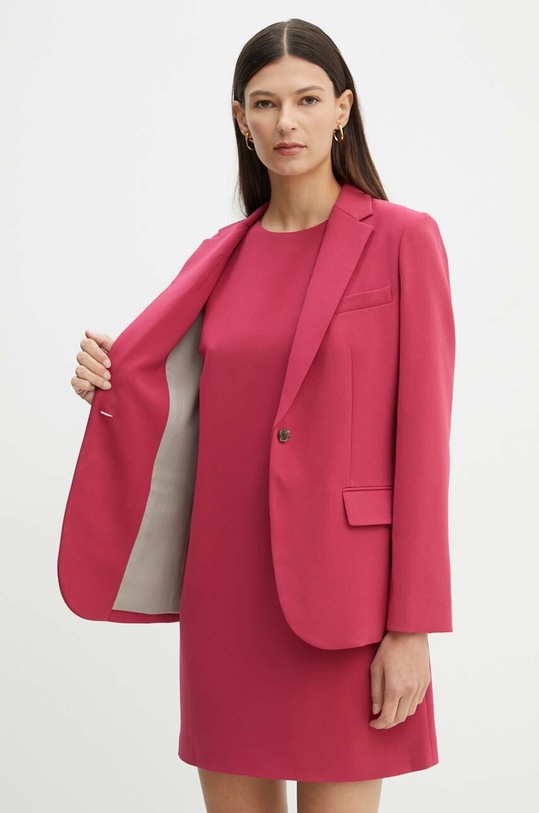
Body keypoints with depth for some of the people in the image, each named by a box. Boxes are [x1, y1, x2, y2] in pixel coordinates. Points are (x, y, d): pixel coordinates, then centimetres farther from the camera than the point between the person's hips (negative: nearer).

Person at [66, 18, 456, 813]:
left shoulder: (402, 237, -6)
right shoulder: (228, 254, 10)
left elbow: (423, 436, -9)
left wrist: (413, 628, -12)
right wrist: (114, 382, -3)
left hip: (340, 585, -5)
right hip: (227, 583, 5)